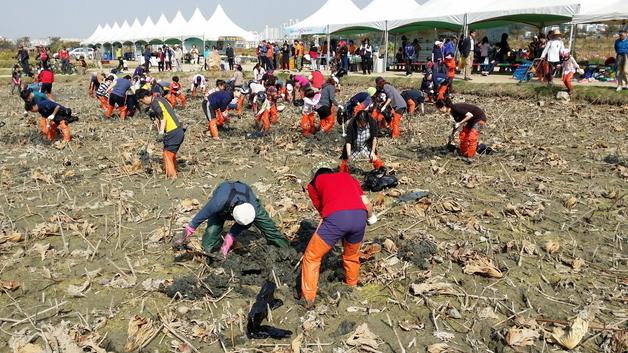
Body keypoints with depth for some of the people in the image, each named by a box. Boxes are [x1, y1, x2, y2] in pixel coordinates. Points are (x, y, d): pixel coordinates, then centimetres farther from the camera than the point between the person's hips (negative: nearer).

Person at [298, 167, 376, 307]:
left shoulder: (314, 183, 27)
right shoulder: (348, 176, 33)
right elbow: (366, 203, 24)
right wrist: (370, 217, 43)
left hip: (336, 217, -4)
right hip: (359, 216, 4)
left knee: (311, 257, 17)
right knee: (352, 255, 32)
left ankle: (308, 299, 20)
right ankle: (352, 287, 49)